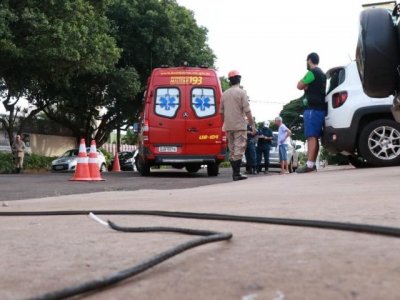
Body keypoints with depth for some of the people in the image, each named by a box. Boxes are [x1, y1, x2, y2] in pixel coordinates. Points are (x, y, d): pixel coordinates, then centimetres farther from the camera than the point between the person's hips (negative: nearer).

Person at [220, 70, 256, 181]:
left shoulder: (225, 94, 11)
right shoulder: (242, 92, -7)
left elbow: (221, 112, 16)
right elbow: (247, 111, -12)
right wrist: (253, 124, -9)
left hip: (228, 126, 6)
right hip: (239, 126, -6)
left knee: (232, 150, 11)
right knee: (239, 149, -6)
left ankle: (235, 173, 14)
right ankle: (236, 174, -10)